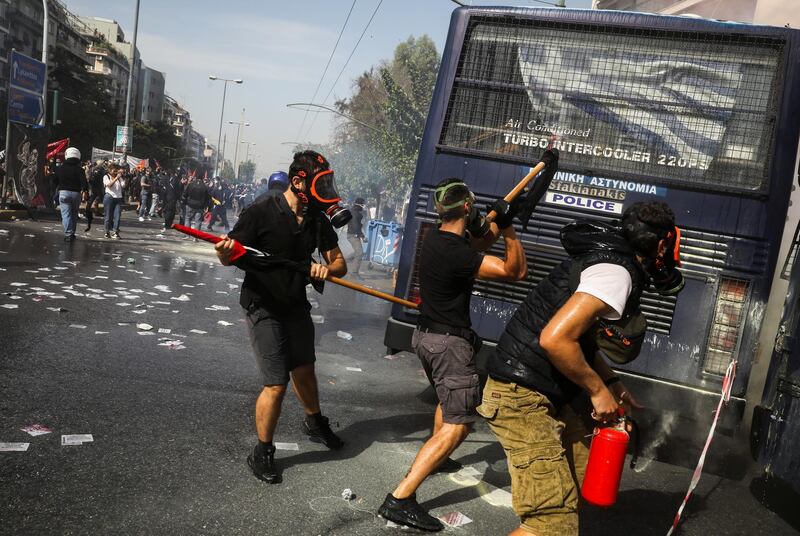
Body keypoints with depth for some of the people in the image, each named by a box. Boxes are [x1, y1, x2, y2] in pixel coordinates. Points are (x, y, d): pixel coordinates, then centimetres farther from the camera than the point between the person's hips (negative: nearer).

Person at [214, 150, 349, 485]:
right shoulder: (262, 212, -18)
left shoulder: (319, 220, -2)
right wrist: (224, 252, -39)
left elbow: (339, 263, 3)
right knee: (277, 384, -6)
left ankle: (315, 423, 46)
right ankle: (262, 453, 16)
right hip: (263, 308, -5)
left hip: (296, 305, 6)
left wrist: (328, 269, -19)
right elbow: (230, 257, -16)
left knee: (304, 370, 20)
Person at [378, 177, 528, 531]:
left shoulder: (434, 239, 1)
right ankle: (399, 499, -14)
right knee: (457, 425, -9)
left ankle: (436, 460, 51)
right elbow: (515, 271, -18)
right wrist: (508, 228, -16)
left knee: (448, 400, 31)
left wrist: (496, 227, 3)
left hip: (426, 335, 10)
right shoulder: (456, 254, -25)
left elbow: (474, 247, 18)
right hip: (449, 343, -10)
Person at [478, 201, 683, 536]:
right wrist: (598, 389, -12)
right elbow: (555, 339, -27)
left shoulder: (606, 257, 14)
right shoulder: (618, 272, -17)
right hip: (522, 398, -10)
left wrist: (610, 383, 14)